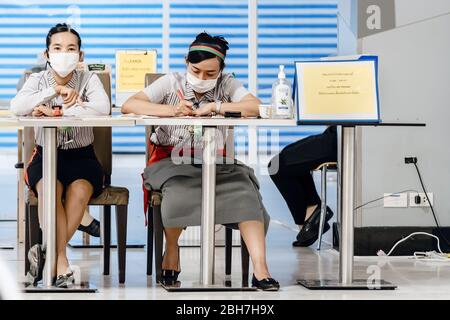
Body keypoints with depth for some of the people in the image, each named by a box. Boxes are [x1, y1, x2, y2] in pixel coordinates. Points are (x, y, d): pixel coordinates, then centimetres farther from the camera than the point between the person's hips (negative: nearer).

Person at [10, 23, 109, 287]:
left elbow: (103, 108, -23)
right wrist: (55, 91, -24)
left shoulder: (88, 79, -1)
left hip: (81, 156, 0)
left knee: (79, 191, -32)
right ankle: (61, 260, -29)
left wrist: (56, 112, -24)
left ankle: (50, 253, -21)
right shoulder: (38, 80, 2)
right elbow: (17, 108, -19)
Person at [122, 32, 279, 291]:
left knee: (244, 192, -27)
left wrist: (214, 107, -17)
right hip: (173, 161, -1)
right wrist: (171, 110, -22)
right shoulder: (171, 83, 2)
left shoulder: (227, 85, 4)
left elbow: (256, 107, -14)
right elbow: (129, 105, -9)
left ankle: (260, 269, -31)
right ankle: (172, 249, -4)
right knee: (179, 191, -35)